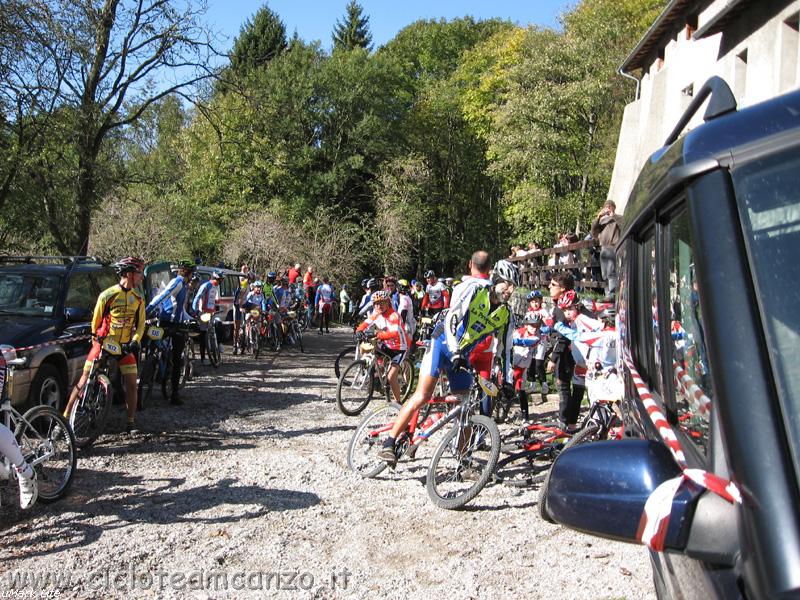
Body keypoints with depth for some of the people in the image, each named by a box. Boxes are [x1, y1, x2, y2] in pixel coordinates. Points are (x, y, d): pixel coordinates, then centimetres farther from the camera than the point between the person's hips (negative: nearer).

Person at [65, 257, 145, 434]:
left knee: (131, 383, -4)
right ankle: (65, 416, 8)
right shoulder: (107, 295, -8)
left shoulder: (138, 299, 6)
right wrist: (96, 341, 4)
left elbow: (140, 324, 7)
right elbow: (96, 321, 1)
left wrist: (135, 341, -8)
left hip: (125, 346, 3)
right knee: (85, 381, -2)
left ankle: (131, 422, 8)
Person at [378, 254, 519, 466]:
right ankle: (389, 445, -9)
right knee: (422, 396, -16)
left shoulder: (506, 315, 1)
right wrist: (455, 351, -35)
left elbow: (504, 348, 8)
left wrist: (507, 380, 3)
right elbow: (452, 318, -25)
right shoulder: (472, 288, -14)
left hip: (462, 356, 5)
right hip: (443, 344, -5)